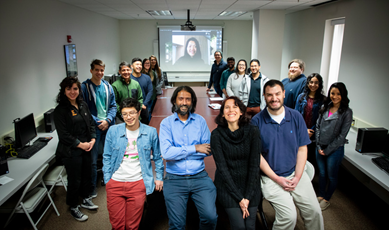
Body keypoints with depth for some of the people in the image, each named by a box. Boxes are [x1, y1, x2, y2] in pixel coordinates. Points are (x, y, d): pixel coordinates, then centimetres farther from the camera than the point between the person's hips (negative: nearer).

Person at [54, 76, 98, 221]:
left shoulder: (83, 105, 6)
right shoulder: (60, 110, -13)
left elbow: (91, 123, 10)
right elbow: (63, 134, -16)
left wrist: (92, 140, -3)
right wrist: (81, 144, -15)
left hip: (86, 148, 6)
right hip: (71, 151, -6)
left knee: (86, 175, 19)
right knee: (74, 180, 6)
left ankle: (85, 199, 41)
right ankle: (73, 208, 28)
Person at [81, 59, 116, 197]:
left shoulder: (108, 86, 7)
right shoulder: (85, 87, -6)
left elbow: (113, 106, 7)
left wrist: (107, 120, -9)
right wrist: (97, 122, -14)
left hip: (108, 126, 4)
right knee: (92, 159, 3)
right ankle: (92, 186, 18)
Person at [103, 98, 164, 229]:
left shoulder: (150, 132, -1)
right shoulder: (113, 131, 1)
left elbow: (157, 157, 10)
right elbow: (106, 157, 8)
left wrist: (159, 177, 7)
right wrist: (107, 180, 4)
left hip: (138, 183, -1)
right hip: (115, 183, 1)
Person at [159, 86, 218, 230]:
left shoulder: (200, 121, 7)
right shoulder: (166, 123, 1)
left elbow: (208, 150, -1)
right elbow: (166, 153, -12)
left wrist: (178, 153, -8)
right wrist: (195, 148, -10)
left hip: (199, 176, 1)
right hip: (174, 179, -1)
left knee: (210, 217, -10)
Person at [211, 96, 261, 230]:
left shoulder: (252, 131, -7)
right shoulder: (216, 135, -10)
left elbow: (254, 165, -6)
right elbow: (222, 168, -11)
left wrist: (248, 197, -10)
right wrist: (239, 198, -13)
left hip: (250, 185, 2)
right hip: (227, 186, -1)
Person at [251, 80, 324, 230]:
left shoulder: (296, 117, 2)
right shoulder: (257, 121, -8)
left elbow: (302, 149, 3)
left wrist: (297, 177, -6)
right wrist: (277, 179, -12)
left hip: (295, 174, 4)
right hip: (270, 177, -3)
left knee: (314, 212, -3)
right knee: (289, 216, -16)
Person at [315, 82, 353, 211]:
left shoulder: (346, 112, -11)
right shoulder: (324, 108, 2)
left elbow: (342, 135, -12)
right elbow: (318, 127, 6)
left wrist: (327, 150, -11)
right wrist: (319, 146, -3)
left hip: (335, 149, -4)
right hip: (320, 148, 4)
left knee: (331, 176, 12)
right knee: (321, 173, 18)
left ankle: (326, 199, 31)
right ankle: (321, 196, 36)